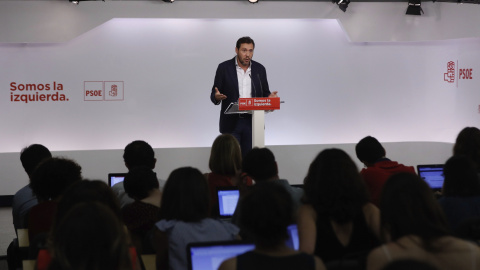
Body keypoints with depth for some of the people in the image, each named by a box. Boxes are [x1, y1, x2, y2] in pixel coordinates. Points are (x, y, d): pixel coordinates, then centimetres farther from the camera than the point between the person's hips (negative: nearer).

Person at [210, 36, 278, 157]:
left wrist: (270, 97, -10)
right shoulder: (224, 68, 0)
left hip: (252, 123, 2)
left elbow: (265, 93, 13)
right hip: (231, 123, -2)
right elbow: (214, 94, 1)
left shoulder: (259, 69, 8)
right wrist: (217, 96, -23)